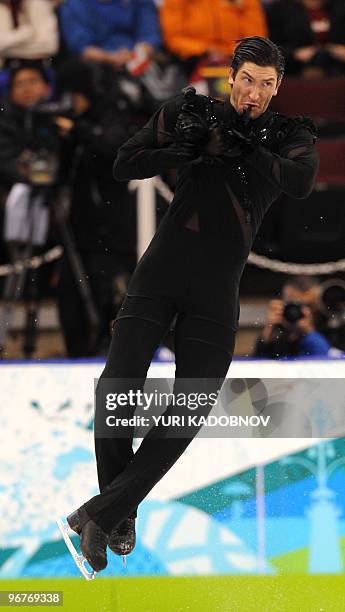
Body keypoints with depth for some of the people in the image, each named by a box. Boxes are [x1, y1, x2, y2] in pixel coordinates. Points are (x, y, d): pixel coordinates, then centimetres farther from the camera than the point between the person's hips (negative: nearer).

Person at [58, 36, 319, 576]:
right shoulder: (190, 112, 4)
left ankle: (102, 514, 1)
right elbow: (125, 166, 2)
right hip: (162, 268, 0)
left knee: (192, 411, -6)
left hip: (217, 289, 0)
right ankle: (121, 516, 9)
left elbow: (300, 181, -18)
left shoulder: (290, 136, 4)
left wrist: (233, 144, -23)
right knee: (115, 391, -9)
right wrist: (188, 148, -14)